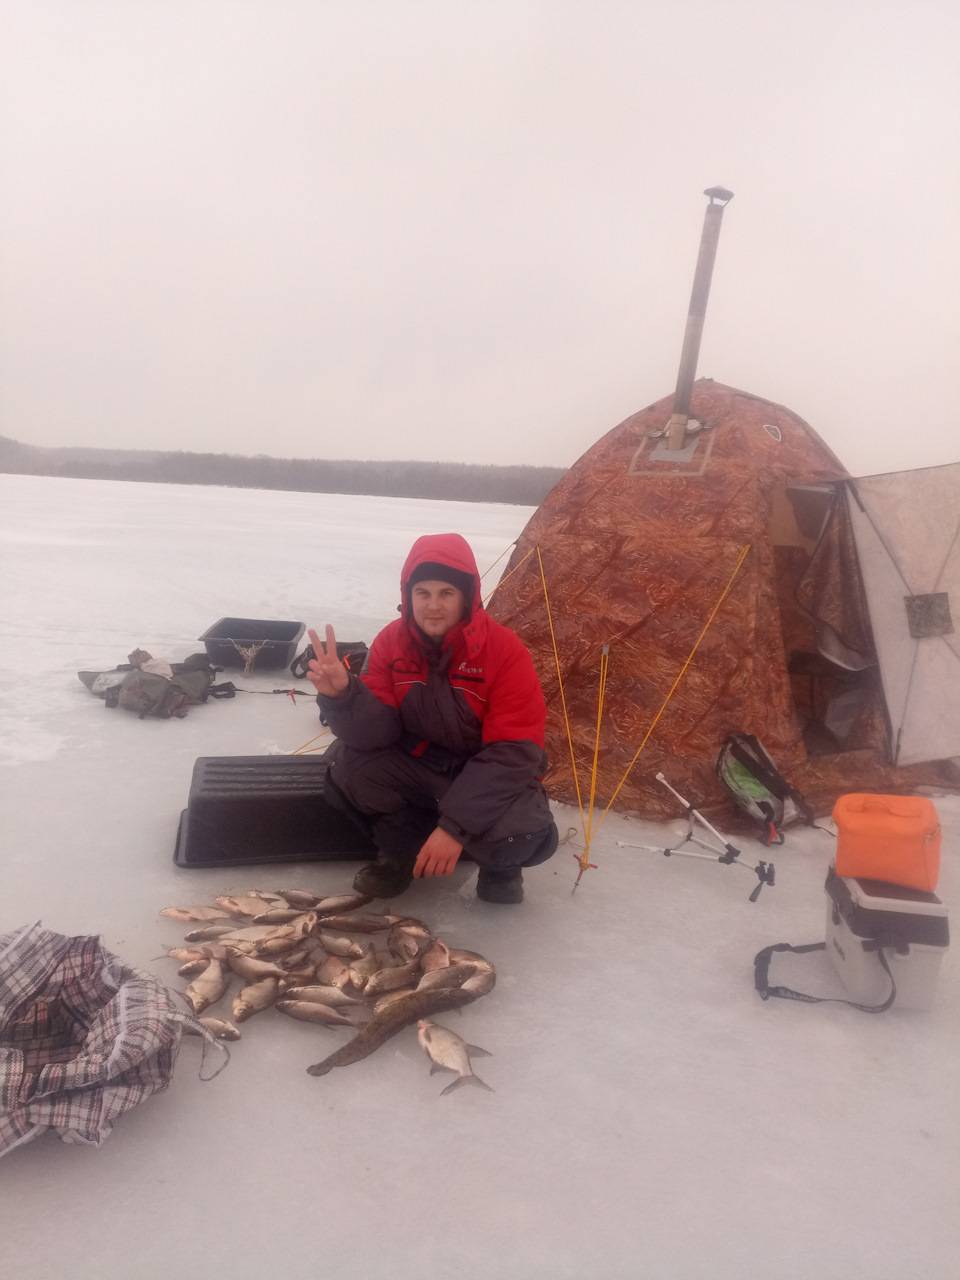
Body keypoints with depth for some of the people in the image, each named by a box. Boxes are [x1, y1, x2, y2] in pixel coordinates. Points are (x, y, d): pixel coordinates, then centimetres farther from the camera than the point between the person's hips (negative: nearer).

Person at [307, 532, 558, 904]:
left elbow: (513, 752, -25)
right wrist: (342, 695, -38)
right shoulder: (391, 641, -11)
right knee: (346, 763, -22)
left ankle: (500, 867, 8)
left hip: (491, 776, -3)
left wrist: (456, 824, -32)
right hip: (416, 766, 3)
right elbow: (377, 731, -16)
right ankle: (402, 848, 6)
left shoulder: (506, 650, -23)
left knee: (527, 836, -32)